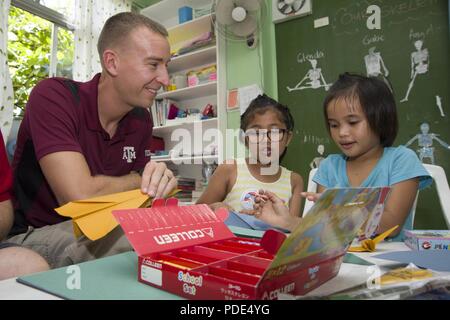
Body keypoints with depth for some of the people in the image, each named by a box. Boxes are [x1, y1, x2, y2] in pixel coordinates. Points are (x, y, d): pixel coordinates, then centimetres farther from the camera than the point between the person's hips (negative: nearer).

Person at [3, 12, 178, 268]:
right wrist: (139, 180, -12)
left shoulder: (141, 118, 0)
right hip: (32, 234, -5)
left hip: (97, 231, 6)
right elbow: (80, 196, -29)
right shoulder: (53, 96, -20)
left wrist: (158, 180, -20)